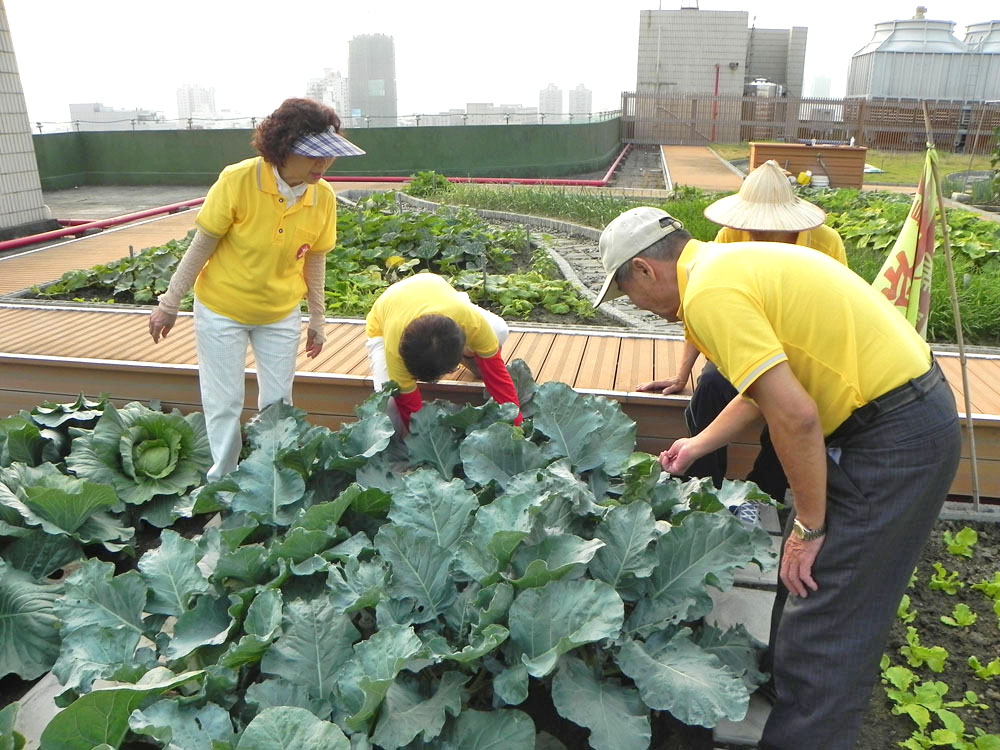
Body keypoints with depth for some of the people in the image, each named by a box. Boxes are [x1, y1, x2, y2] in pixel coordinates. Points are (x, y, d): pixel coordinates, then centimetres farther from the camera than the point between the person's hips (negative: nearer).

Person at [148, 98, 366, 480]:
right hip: (222, 309, -3)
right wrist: (170, 303, -7)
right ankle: (223, 481, 28)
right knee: (225, 404, 7)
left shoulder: (324, 196, -13)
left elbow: (314, 260, -1)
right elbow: (202, 246, -14)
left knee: (278, 401, 12)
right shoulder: (237, 180, -24)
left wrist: (317, 320, 6)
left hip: (281, 314, 3)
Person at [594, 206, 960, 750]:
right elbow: (766, 385, 21)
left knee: (825, 619, -2)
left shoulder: (709, 293, -20)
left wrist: (810, 526, -13)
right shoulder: (731, 263, 12)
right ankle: (786, 691, 43)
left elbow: (795, 416, -25)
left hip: (895, 435, -10)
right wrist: (696, 446, 31)